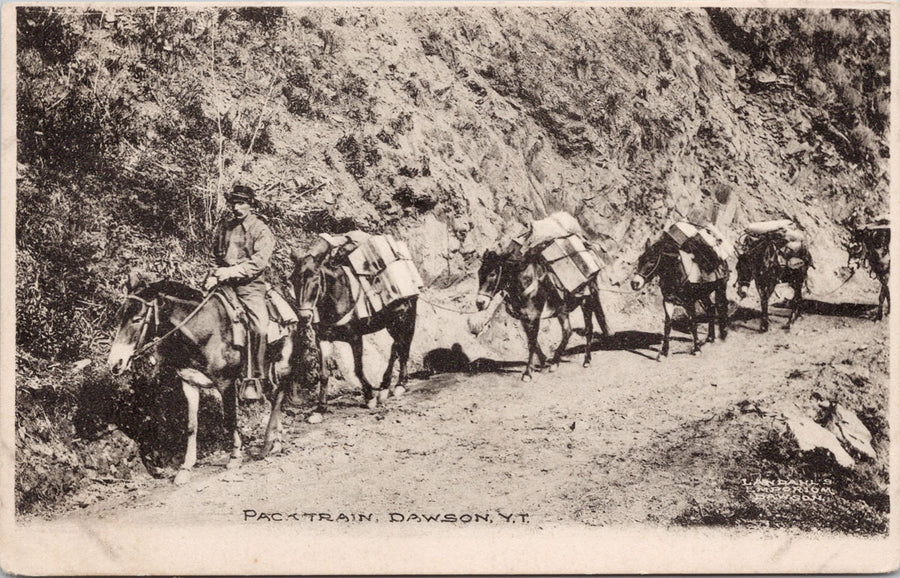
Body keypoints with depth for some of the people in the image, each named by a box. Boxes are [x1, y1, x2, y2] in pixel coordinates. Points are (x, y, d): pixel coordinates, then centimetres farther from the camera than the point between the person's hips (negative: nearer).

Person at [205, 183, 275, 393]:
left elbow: (259, 261, -14)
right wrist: (217, 273, 6)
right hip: (224, 280, 5)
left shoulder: (261, 230, -2)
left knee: (260, 327, -22)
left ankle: (258, 377, -11)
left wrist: (232, 271, -22)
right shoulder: (225, 225, 15)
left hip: (249, 284, -5)